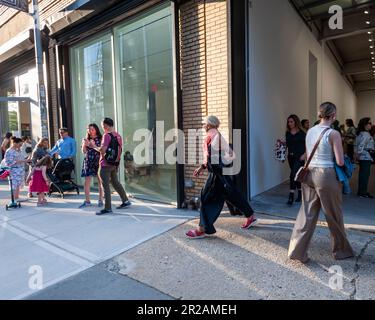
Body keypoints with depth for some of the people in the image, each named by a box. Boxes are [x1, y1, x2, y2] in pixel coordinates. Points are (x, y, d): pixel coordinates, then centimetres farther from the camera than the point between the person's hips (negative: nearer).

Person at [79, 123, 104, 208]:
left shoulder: (100, 139, 0)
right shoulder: (86, 139, 12)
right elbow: (84, 151, 11)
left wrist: (93, 145, -17)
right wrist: (84, 144, -6)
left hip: (98, 162, -3)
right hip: (88, 162, 3)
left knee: (100, 182, 1)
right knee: (87, 182, 0)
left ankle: (100, 200, 12)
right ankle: (87, 201, 9)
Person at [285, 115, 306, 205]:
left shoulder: (301, 133, -7)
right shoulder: (288, 133, 8)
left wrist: (304, 155, -16)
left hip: (299, 157, -6)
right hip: (291, 157, 6)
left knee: (293, 175, -14)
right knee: (296, 175, 15)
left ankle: (291, 197, -11)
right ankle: (300, 193, 30)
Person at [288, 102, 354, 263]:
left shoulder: (310, 131, 7)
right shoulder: (333, 134, -11)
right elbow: (340, 162, -12)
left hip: (309, 173, 6)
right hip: (326, 175, -5)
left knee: (307, 213, 10)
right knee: (334, 215, 13)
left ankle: (297, 250, 10)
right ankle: (341, 250, 33)